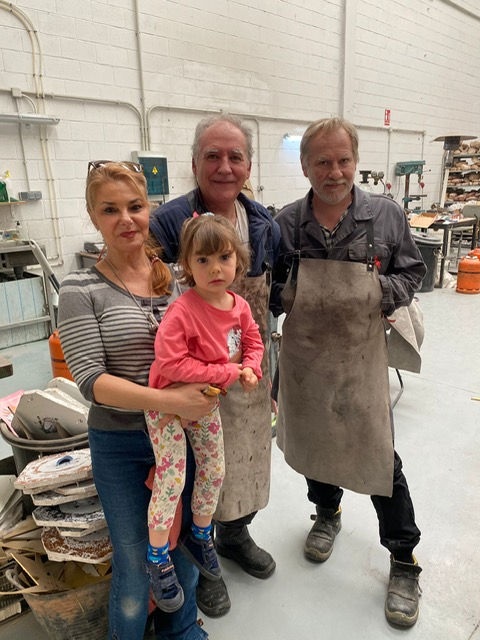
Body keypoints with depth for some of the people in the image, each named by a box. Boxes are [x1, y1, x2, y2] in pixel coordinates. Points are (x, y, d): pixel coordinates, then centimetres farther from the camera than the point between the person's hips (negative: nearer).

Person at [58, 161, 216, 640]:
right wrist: (169, 401, -29)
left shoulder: (177, 276, -1)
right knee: (135, 561, 13)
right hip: (121, 443, -3)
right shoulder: (81, 289, -10)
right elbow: (91, 379, -18)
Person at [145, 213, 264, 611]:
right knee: (172, 480, -1)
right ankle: (158, 559, 24)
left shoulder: (240, 306, -8)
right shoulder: (182, 311, -29)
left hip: (207, 402, 7)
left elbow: (254, 343, 9)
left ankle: (200, 537, 43)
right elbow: (171, 363, -32)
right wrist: (228, 372, -27)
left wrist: (250, 369, -12)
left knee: (214, 473, 16)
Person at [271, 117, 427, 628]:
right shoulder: (285, 223, -5)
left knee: (379, 455, 4)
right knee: (313, 441, 20)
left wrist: (384, 292, -15)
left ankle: (404, 561, 29)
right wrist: (285, 297, -17)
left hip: (361, 357, -1)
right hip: (303, 356, 2)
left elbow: (412, 273, 4)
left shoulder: (387, 216, -6)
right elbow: (267, 289, 4)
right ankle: (327, 513, 51)